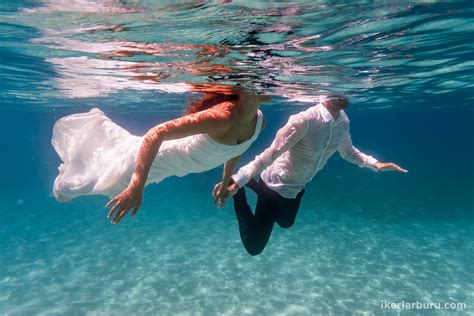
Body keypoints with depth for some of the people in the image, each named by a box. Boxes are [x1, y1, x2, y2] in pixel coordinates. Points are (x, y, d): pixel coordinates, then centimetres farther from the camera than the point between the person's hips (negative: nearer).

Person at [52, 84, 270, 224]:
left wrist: (226, 180, 15)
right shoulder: (223, 116, -42)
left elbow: (235, 148, 7)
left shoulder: (259, 121, -16)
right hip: (157, 154, -7)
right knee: (100, 181, 20)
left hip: (178, 158, 7)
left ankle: (101, 125, 60)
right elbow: (157, 134, -44)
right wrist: (136, 187, -49)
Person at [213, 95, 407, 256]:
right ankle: (238, 190, 14)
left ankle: (249, 183, 37)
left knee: (286, 223, 35)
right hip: (276, 184, -8)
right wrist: (237, 182, -37)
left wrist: (375, 164, 1)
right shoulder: (304, 120, -32)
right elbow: (270, 154, -33)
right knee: (254, 246, 1)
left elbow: (348, 152, 13)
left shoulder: (343, 121, -6)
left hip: (297, 187, 8)